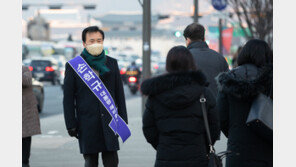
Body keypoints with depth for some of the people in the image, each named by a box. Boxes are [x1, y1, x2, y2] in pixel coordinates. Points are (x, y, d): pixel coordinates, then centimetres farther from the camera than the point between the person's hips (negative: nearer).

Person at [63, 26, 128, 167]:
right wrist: (71, 125, -4)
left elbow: (119, 94, 11)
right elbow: (68, 99, 1)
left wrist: (123, 120, 6)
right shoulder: (73, 66, 2)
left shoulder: (112, 63, 10)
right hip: (87, 123, -2)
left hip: (109, 122, 2)